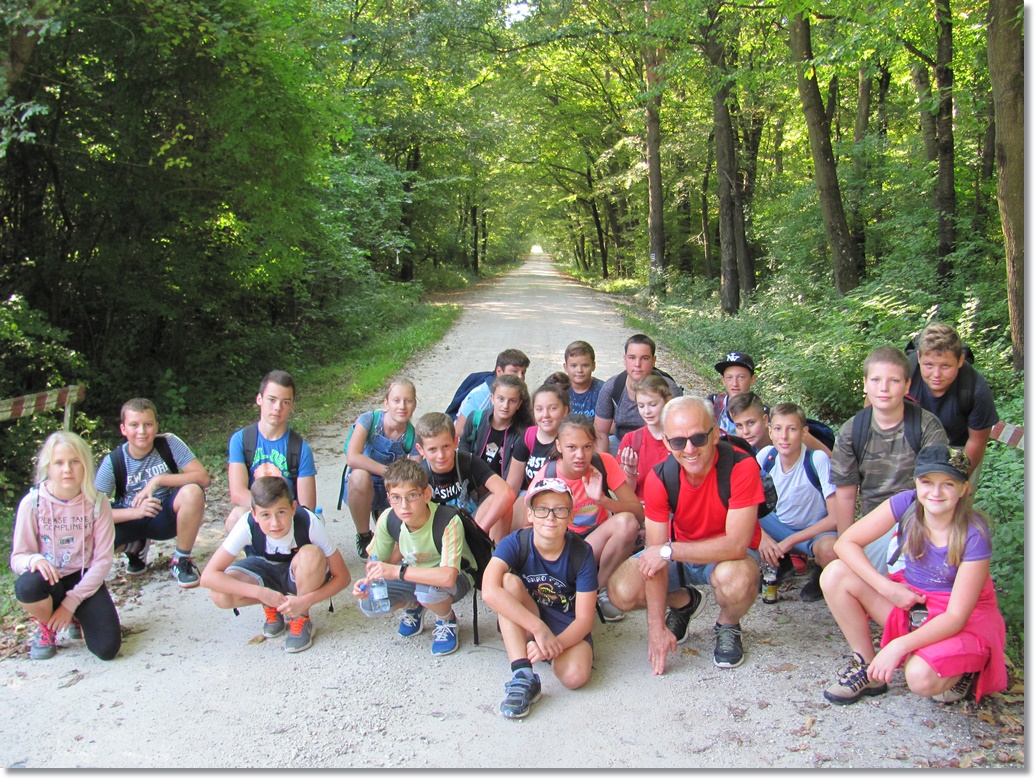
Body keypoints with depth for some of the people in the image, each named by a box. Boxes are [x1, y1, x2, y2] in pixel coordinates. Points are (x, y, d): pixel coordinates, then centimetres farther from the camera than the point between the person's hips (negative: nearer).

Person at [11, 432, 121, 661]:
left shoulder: (97, 502, -9)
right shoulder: (33, 503, -11)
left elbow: (103, 559, -8)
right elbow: (17, 558, -9)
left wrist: (71, 602, -15)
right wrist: (35, 560, -34)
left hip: (85, 580, 0)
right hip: (50, 581, 0)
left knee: (107, 648, -18)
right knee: (27, 586, -38)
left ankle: (78, 617, 18)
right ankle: (45, 627, -1)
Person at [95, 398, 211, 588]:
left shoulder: (169, 443, -14)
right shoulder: (112, 462, -13)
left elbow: (203, 477, -22)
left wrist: (158, 480, -29)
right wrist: (136, 511, -33)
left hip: (166, 517, -1)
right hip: (131, 519, 1)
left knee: (192, 491, -33)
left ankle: (182, 560, -10)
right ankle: (136, 547, 10)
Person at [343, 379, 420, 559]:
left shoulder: (413, 436, -10)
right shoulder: (369, 420, -17)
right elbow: (352, 458, -31)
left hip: (392, 491, 3)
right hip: (359, 489, -2)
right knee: (359, 476, -38)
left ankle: (381, 514, 17)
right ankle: (364, 536, -13)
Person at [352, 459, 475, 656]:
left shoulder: (449, 522, -33)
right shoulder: (388, 519, -18)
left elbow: (448, 577, -45)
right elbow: (376, 560, -2)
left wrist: (397, 571, -46)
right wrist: (368, 580, -25)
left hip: (457, 577, -5)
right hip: (412, 573, 5)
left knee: (428, 590, -38)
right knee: (369, 604, -17)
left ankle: (447, 620, -1)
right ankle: (412, 606, 16)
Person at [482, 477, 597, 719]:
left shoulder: (582, 553, -15)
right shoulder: (515, 543, -17)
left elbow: (584, 619, -17)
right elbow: (489, 591, -36)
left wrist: (554, 644, -36)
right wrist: (539, 629, -42)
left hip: (568, 630, 0)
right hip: (523, 626, 1)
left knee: (575, 676, -32)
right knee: (509, 581, -28)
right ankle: (523, 677, -32)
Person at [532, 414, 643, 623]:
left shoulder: (604, 463, -15)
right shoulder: (547, 475, -16)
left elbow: (638, 514, -18)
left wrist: (602, 499, -34)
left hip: (599, 539, 1)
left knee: (626, 522, -31)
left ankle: (599, 590, -10)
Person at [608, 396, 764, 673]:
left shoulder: (741, 467, -28)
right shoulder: (660, 477, -19)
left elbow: (736, 545, -32)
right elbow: (655, 556, -19)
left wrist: (669, 551, -34)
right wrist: (657, 628, -21)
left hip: (728, 555, -3)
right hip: (680, 555, 3)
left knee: (735, 577, -39)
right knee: (621, 591, -18)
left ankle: (728, 626, -1)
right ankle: (685, 602, 15)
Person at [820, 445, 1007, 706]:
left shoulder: (974, 536, -23)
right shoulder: (906, 504, -15)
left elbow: (956, 616, -24)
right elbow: (846, 542, -14)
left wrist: (899, 646, -34)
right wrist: (887, 588, -23)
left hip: (963, 622, -4)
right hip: (909, 600, 5)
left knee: (921, 679, -34)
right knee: (835, 574, -18)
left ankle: (962, 667, 3)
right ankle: (867, 667, -4)